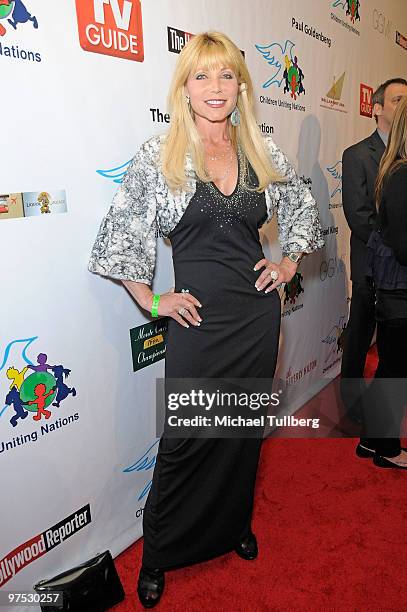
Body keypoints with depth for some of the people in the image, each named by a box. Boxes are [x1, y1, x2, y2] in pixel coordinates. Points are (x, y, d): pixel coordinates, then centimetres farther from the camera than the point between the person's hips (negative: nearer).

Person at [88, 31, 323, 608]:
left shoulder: (262, 151, 5)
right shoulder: (159, 155, -5)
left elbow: (302, 207, 20)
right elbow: (119, 235, -1)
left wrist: (289, 263, 10)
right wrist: (151, 300, -3)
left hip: (257, 311, 4)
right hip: (198, 317, -3)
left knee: (246, 428, 17)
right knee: (186, 440, 7)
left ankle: (235, 524, 44)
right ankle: (158, 553, 33)